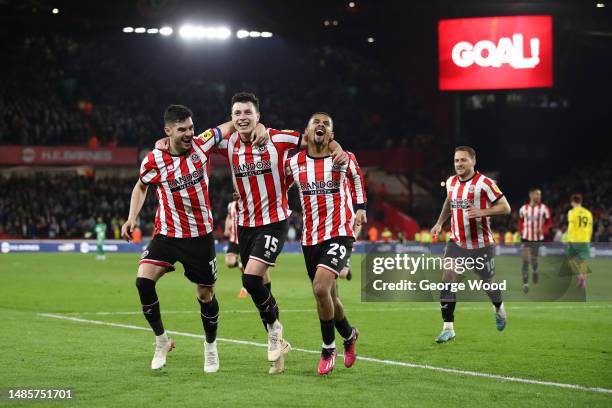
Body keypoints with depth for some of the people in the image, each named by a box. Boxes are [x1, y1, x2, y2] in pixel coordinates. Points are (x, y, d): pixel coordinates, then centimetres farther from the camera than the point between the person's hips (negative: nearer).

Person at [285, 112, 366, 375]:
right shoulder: (293, 163, 1)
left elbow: (356, 177, 19)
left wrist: (360, 207, 20)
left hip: (339, 235, -4)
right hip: (310, 238, 4)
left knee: (321, 287, -23)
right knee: (327, 296, 11)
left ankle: (328, 348, -5)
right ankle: (349, 335, 42)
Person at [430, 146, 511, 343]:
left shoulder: (484, 183, -15)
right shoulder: (451, 182, 4)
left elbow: (505, 207, -13)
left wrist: (482, 212, -27)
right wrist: (440, 222, 16)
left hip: (481, 245, -4)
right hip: (457, 242, 4)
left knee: (488, 282, 10)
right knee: (447, 280, -13)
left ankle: (499, 309, 44)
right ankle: (448, 328, -10)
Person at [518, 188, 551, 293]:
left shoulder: (544, 209, -5)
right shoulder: (523, 209, 1)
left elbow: (548, 222, 1)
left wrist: (542, 230, -15)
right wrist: (521, 231, 5)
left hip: (538, 238, 0)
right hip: (526, 238, 0)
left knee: (534, 259, 11)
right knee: (525, 261, -10)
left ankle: (535, 271, 46)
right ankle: (525, 283, -6)